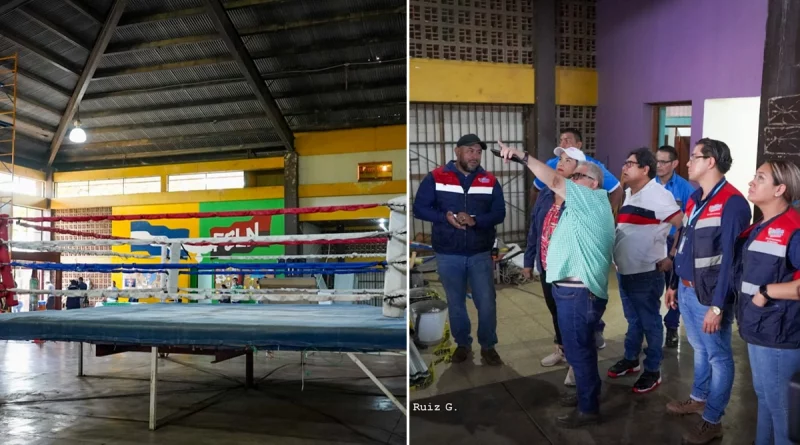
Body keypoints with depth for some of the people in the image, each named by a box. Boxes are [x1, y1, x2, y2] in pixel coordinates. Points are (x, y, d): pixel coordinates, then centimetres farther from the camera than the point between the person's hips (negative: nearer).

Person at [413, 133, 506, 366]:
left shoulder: (490, 181, 2)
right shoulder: (435, 178, -4)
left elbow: (499, 213, -3)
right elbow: (419, 208, -6)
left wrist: (475, 220, -21)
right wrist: (445, 217, -21)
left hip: (481, 254, 1)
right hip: (448, 255, 0)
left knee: (487, 303, 4)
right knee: (455, 303, 14)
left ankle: (488, 347, 24)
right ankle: (462, 344, 33)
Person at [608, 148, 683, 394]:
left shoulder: (657, 195, -16)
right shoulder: (628, 194, 11)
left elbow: (684, 226, -20)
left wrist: (671, 258, -17)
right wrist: (618, 260, 12)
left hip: (646, 272, -8)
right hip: (624, 270, 8)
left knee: (650, 322, 6)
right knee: (633, 319, 21)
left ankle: (653, 371, 20)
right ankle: (631, 359, 36)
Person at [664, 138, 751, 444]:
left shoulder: (732, 202, -17)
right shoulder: (695, 199, 10)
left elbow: (730, 258, -20)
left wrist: (717, 305, -21)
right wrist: (673, 284, 18)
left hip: (708, 295, -8)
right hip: (686, 290, 8)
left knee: (718, 356, 7)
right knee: (700, 350, 22)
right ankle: (698, 399, 38)